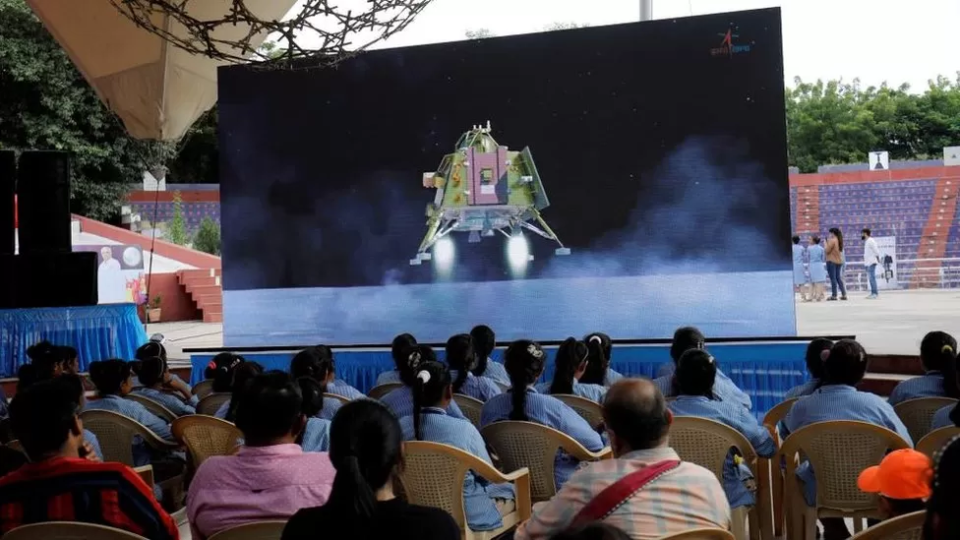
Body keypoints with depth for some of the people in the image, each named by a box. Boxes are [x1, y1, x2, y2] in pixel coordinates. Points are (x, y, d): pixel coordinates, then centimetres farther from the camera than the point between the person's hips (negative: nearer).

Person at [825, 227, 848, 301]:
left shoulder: (832, 241, -13)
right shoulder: (839, 240, 11)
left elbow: (827, 250, -14)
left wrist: (826, 243, -1)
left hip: (831, 261, -8)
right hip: (839, 261, 8)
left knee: (833, 278, -5)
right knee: (839, 278, 12)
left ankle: (834, 295, -5)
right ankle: (844, 294, 9)